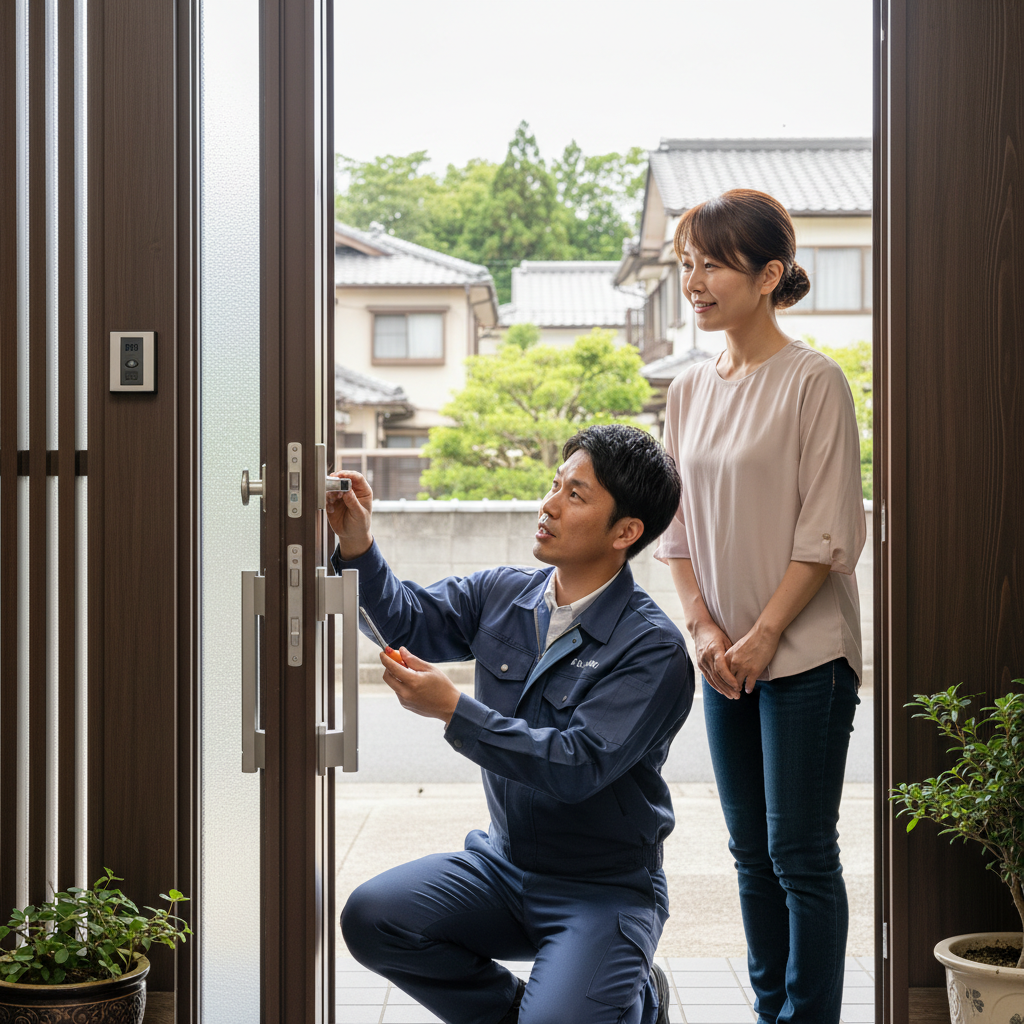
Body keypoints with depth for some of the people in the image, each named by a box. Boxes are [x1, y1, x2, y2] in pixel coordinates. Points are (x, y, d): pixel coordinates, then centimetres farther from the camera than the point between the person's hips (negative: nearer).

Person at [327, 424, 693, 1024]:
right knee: (372, 918, -15)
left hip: (604, 889, -6)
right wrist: (357, 545, -16)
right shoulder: (502, 594, 2)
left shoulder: (654, 649, -19)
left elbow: (579, 766, -27)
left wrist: (453, 710, -29)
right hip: (503, 864, 6)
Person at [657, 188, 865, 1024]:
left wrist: (763, 635, -13)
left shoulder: (812, 382, -10)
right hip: (726, 660, 6)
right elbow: (678, 526, 11)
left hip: (804, 654, -6)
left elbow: (829, 533, -12)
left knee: (801, 856, -3)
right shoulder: (690, 390, 9)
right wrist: (704, 628, -1)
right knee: (753, 853, 13)